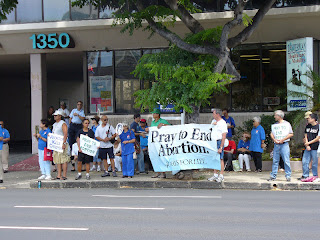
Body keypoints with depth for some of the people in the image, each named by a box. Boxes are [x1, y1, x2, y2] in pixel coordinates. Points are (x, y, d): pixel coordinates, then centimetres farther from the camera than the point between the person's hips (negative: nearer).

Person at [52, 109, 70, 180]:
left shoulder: (63, 124, -7)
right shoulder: (54, 124, 19)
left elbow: (65, 134, -16)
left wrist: (64, 143, -23)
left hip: (62, 144, -9)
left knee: (63, 160, -8)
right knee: (58, 161, 7)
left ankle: (64, 175, -8)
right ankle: (59, 175, 9)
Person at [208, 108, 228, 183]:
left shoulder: (223, 123, -9)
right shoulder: (213, 121, 15)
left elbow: (224, 136, -14)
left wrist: (221, 147, -18)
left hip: (219, 141, -7)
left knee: (220, 159, -5)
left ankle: (221, 176, 0)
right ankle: (215, 175, 13)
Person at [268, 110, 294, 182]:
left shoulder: (287, 124, 4)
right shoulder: (274, 125, 16)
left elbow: (291, 134, 1)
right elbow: (271, 134, 15)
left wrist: (283, 139, -9)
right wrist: (274, 139, -6)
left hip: (284, 144, -4)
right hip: (276, 144, 4)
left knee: (286, 161, -6)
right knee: (275, 161, 3)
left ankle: (288, 176, -1)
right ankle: (273, 176, 6)